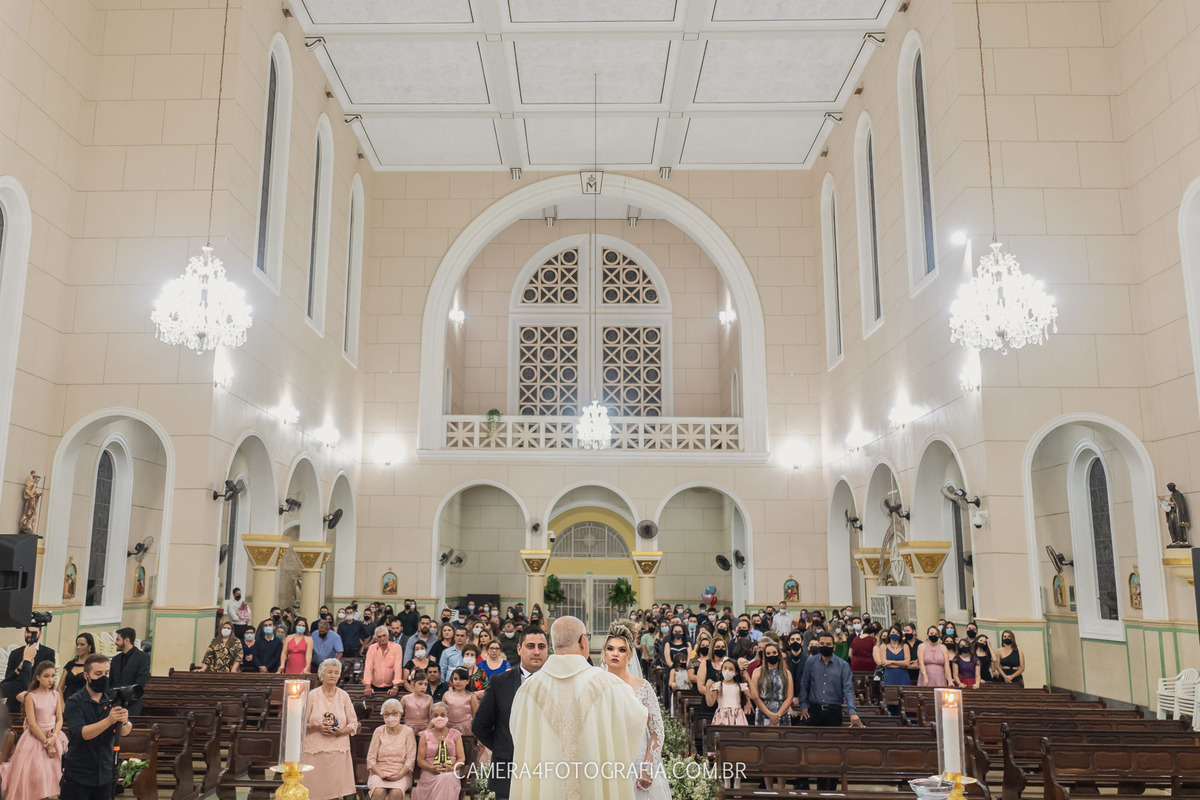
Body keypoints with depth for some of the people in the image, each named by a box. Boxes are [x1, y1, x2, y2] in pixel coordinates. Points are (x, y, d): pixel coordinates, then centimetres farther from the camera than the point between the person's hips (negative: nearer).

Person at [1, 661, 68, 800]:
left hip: (54, 737, 4)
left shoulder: (56, 695, 4)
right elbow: (32, 725, -12)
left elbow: (60, 719, 2)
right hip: (35, 738, -4)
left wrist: (54, 738, -16)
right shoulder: (31, 697, -9)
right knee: (35, 775, -4)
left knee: (50, 774, 4)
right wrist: (47, 744, -14)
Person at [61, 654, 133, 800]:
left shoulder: (112, 701, 2)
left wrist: (124, 722, -31)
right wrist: (109, 720, -36)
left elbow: (126, 732, -8)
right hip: (77, 776, -3)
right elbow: (81, 733, -21)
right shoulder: (75, 702, -8)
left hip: (104, 776, 3)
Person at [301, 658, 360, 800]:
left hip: (339, 750, 1)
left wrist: (341, 731, -10)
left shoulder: (343, 696, 7)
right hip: (316, 750, -1)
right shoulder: (312, 695, 2)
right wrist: (317, 727, -14)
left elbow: (354, 723, 8)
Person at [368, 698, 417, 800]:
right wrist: (381, 774, -13)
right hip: (379, 771, 1)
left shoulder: (408, 731, 4)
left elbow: (411, 759, -1)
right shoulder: (379, 731, 8)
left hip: (401, 773, -1)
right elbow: (371, 758, 3)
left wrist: (400, 774, -17)